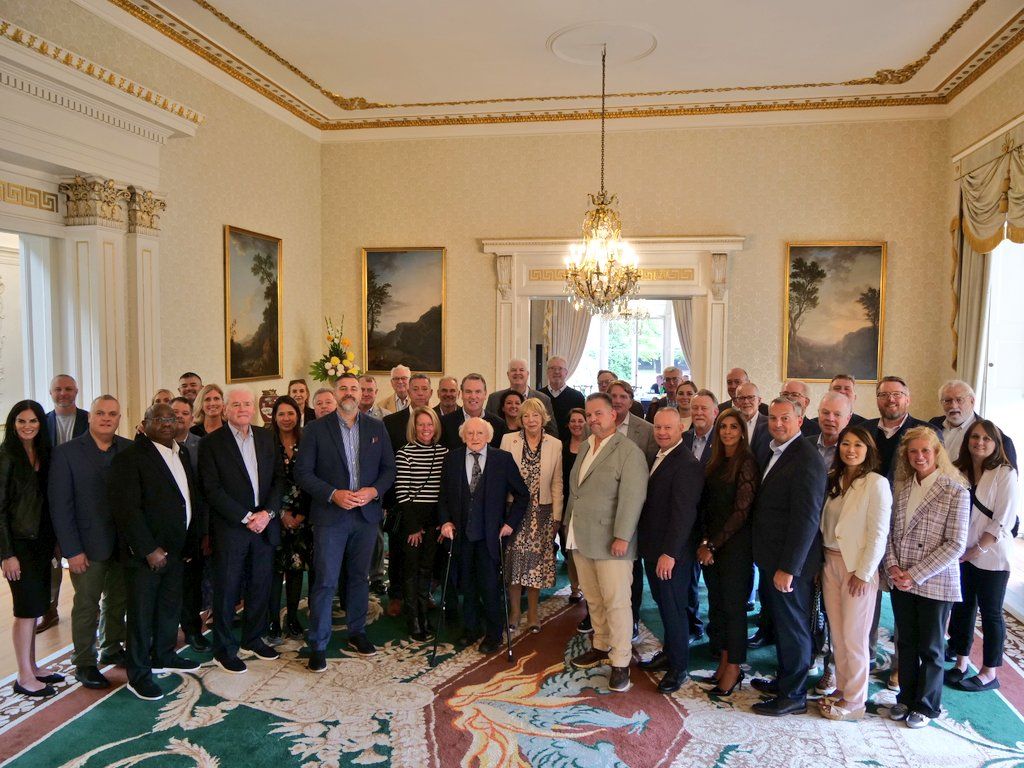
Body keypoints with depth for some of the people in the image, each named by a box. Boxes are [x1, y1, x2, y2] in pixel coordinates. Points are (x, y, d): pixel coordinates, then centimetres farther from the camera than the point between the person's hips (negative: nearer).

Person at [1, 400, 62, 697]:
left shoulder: (44, 455, 8)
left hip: (41, 542, 6)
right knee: (27, 608, -1)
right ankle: (24, 678, 10)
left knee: (34, 607, 12)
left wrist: (54, 540, 7)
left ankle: (32, 667, 23)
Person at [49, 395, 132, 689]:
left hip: (123, 542, 3)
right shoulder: (66, 453, -7)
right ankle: (84, 663, 24)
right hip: (88, 546, -3)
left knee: (118, 599, 17)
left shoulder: (130, 450, 1)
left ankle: (112, 649, 36)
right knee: (87, 605, 8)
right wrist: (72, 550, -11)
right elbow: (60, 505, -8)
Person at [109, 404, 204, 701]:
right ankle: (138, 674, 16)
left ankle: (164, 656, 36)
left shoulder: (181, 456, 12)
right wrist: (149, 549, -19)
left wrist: (194, 540, 9)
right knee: (142, 614, 3)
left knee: (170, 607, 19)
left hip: (176, 550, 8)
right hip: (146, 553, -7)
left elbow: (193, 499, 15)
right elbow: (127, 508, -19)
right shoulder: (129, 457, -13)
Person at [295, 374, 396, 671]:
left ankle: (357, 633, 29)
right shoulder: (316, 429, -1)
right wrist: (333, 494, -16)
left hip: (367, 514, 3)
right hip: (330, 515, -3)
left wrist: (374, 491, -10)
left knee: (360, 577, 14)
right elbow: (303, 472, -5)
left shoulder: (376, 428, 7)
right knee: (325, 581, -2)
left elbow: (389, 468, 8)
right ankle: (318, 645, 9)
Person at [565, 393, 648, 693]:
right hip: (581, 539, 7)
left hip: (610, 541, -7)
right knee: (593, 599, 16)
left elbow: (632, 497, -17)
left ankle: (620, 663, 10)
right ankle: (601, 647, 32)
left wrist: (622, 537, -20)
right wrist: (569, 524, 15)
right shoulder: (585, 447, 13)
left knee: (616, 602, 0)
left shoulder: (629, 451, -11)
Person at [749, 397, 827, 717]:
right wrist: (769, 561, 14)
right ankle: (783, 681, 36)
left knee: (792, 627, 5)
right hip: (773, 559, 9)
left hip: (790, 563, -9)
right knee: (780, 622, 20)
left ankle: (793, 696, 20)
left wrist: (788, 567, -22)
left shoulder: (806, 459, -19)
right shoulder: (775, 453, 10)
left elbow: (806, 519, -23)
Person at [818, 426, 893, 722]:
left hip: (859, 567, -6)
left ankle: (854, 701, 17)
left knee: (853, 638, 3)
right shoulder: (834, 480, 7)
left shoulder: (876, 484, -11)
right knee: (837, 634, 14)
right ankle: (842, 689, 28)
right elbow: (825, 525, 9)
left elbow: (878, 534, -13)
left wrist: (862, 574, -13)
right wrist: (820, 562, 3)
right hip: (831, 563, 6)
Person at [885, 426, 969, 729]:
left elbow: (955, 545, -14)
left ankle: (926, 706, 28)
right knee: (905, 644, 16)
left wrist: (915, 574, -16)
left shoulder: (956, 492, -11)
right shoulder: (901, 488, 5)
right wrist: (893, 566, -7)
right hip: (901, 582, 4)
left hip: (935, 584, -4)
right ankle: (907, 698, 33)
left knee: (930, 648, 11)